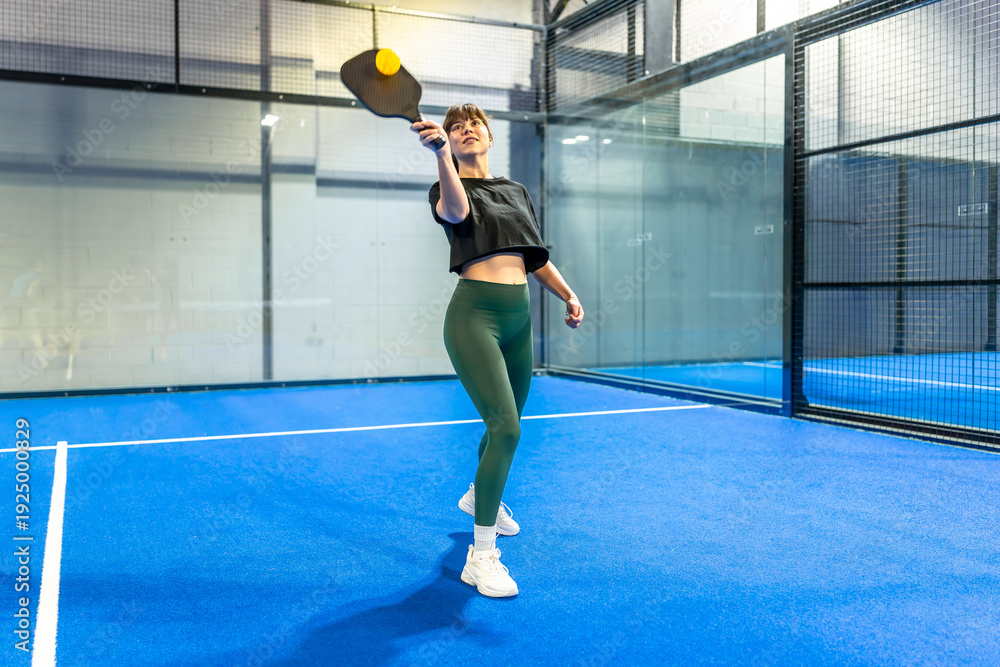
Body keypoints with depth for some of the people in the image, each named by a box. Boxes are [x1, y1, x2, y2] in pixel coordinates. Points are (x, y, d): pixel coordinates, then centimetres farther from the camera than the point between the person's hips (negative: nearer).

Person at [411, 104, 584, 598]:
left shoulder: (517, 191, 19)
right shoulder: (448, 188, 1)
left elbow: (536, 258, 22)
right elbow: (455, 210, -26)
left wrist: (569, 297, 9)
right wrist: (442, 153, -41)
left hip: (518, 316, 7)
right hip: (475, 314, -7)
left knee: (506, 422, 20)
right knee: (505, 426, -20)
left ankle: (479, 495, 49)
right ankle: (481, 556, -12)